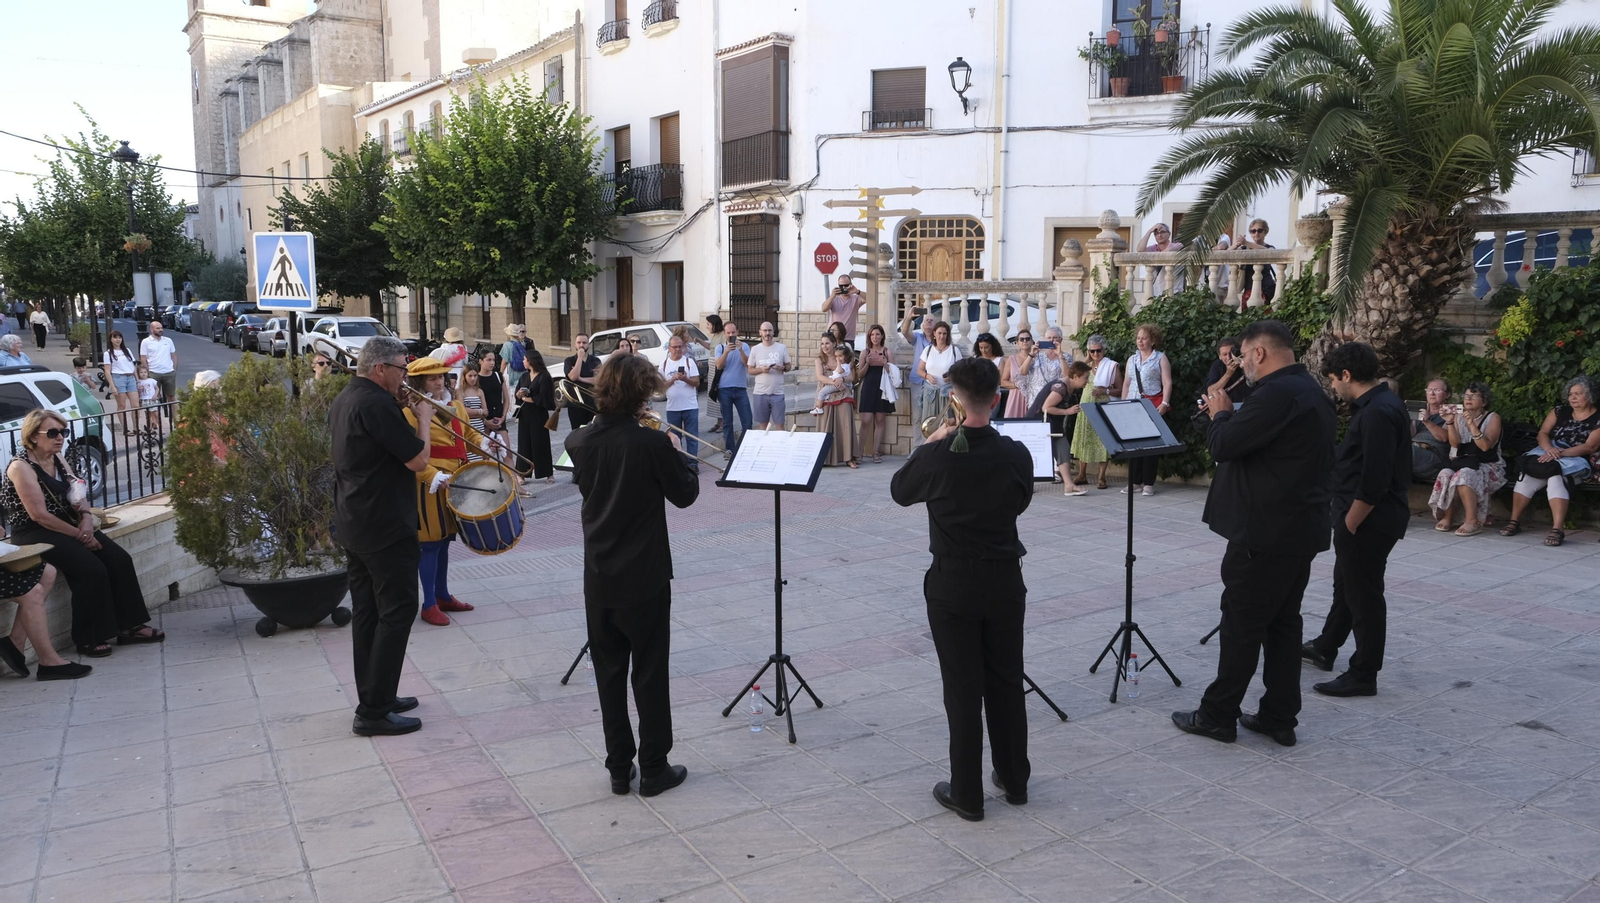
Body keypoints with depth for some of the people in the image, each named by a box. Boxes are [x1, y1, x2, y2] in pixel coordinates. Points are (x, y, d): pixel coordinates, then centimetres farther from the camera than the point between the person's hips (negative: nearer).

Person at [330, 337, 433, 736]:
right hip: (386, 526, -10)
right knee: (397, 610, -4)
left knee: (367, 609, 14)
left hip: (354, 523, 10)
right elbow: (418, 460, -19)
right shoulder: (378, 404, -20)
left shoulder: (343, 399, 11)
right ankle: (374, 711, -2)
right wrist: (424, 418, -4)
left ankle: (374, 697, 23)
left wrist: (408, 416, 9)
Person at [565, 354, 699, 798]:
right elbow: (685, 494, -5)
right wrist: (675, 453, 10)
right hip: (644, 577, -4)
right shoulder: (652, 444, -18)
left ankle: (618, 768, 22)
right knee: (650, 673, 8)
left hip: (599, 578, 4)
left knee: (609, 671, 14)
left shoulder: (580, 442, -4)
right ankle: (654, 769, 17)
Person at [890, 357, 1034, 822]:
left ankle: (967, 793, 15)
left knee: (963, 688, 5)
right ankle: (1014, 779, 31)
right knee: (1006, 682, 17)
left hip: (952, 586, -3)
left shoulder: (938, 456, -18)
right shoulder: (1016, 454, -8)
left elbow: (900, 491, 0)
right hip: (1005, 581, 3)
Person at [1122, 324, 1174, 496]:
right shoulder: (1132, 359, 17)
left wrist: (1165, 403, -16)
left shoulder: (1161, 358, 3)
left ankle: (1148, 483, -1)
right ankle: (1134, 482, 7)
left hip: (1153, 406, -5)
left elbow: (1167, 383, -4)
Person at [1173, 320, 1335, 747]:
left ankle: (1217, 716, 10)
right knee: (1283, 623, 14)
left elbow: (1224, 446, -21)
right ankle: (1280, 719, 21)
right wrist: (1228, 415, 9)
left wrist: (1220, 413, -3)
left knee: (1242, 625, 0)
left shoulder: (1277, 394, -21)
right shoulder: (1311, 391, 13)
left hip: (1265, 532, -10)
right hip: (1300, 530, 10)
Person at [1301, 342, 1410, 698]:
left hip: (1368, 521, -10)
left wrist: (1349, 523, -18)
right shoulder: (1380, 403, 9)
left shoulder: (1378, 413, -24)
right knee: (1346, 584, 24)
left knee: (1363, 595, 1)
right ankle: (1325, 648, 41)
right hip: (1364, 518, 10)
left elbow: (1373, 482, -28)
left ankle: (1363, 675, 13)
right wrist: (1346, 521, 16)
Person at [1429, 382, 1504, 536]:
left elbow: (1485, 446, -15)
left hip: (1488, 466, -3)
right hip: (1462, 463, 3)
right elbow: (1455, 443, -3)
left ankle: (1473, 521, -33)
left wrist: (1472, 424, -24)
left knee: (1464, 475, -36)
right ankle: (1445, 517, -22)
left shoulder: (1493, 418, 0)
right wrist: (1450, 423, -16)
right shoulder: (1459, 416, 11)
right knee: (1446, 474, -31)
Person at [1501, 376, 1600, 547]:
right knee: (1527, 475, -27)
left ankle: (1557, 529, -42)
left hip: (1574, 461, -4)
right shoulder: (1560, 411, 14)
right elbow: (1542, 433, 7)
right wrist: (1549, 449, -16)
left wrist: (1560, 453, -22)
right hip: (1548, 454, 4)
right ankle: (1514, 521, -21)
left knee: (1555, 478, -36)